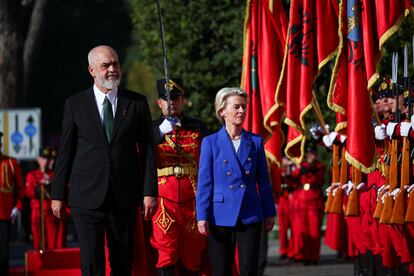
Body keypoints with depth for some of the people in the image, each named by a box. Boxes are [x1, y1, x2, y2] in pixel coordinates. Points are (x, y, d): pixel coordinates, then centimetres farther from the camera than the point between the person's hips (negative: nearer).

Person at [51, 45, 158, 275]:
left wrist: (150, 192, -2)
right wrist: (58, 194, 4)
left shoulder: (137, 103, 5)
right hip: (87, 197, -1)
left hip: (124, 196, 1)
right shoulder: (75, 105, 4)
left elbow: (147, 150, 5)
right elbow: (65, 152, 6)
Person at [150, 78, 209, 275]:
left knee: (192, 253, 4)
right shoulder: (153, 129, 8)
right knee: (166, 253, -11)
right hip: (164, 198, -2)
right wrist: (162, 131, -25)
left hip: (192, 199, 2)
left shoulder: (197, 128, 12)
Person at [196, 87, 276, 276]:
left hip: (250, 216, 1)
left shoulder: (255, 142, 7)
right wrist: (202, 216, -7)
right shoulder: (210, 143, 1)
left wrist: (269, 212, 8)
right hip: (221, 216, -1)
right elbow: (204, 183, -1)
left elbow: (263, 181, 11)